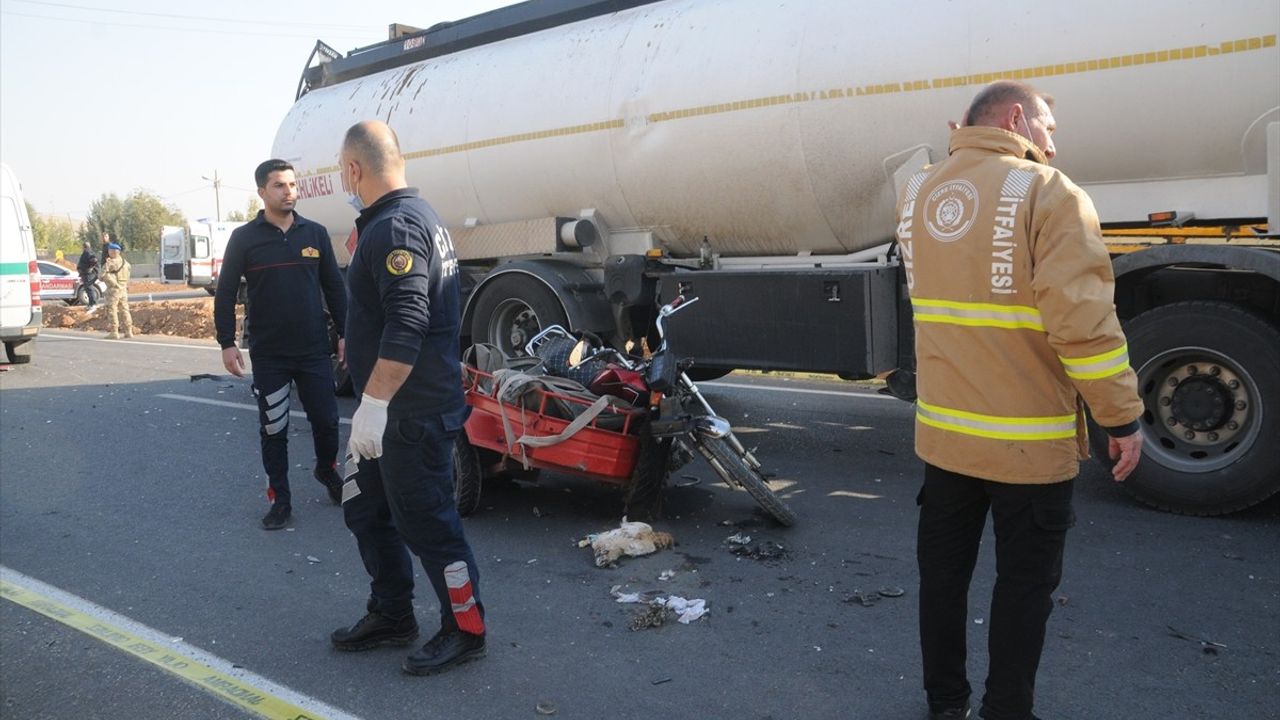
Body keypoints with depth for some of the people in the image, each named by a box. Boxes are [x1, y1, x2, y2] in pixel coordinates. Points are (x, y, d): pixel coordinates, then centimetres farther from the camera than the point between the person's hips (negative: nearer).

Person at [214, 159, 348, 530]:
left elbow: (334, 287, 8)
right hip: (268, 355, -1)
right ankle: (280, 498, 18)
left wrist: (344, 333, 5)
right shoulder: (244, 238, -1)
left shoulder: (315, 233, 4)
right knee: (273, 430, 5)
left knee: (326, 419, 7)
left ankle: (327, 470, 35)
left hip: (314, 350, 2)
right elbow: (225, 294, 0)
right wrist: (227, 343, -5)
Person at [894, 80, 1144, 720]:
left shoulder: (917, 194, 7)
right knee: (1023, 584, 11)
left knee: (942, 571, 17)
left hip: (943, 430, 6)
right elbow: (1082, 318, -20)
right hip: (1029, 440, -5)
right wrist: (1121, 416, -12)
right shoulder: (1047, 192, -12)